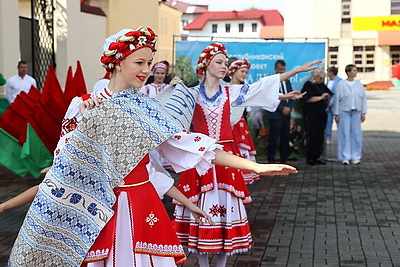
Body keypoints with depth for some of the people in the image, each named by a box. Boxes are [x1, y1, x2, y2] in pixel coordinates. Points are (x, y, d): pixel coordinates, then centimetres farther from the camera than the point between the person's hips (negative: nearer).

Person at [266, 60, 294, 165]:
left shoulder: (287, 82, 18)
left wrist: (289, 108, -1)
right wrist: (282, 109, -14)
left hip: (286, 114, 7)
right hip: (275, 115, -6)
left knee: (285, 138, 8)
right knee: (274, 138, -3)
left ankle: (284, 159, 16)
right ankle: (271, 160, 4)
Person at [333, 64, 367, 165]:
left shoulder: (359, 84, 9)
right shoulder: (341, 84, -1)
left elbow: (364, 98, 10)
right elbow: (337, 99, -1)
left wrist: (363, 113, 5)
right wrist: (336, 114, -4)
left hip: (356, 112, 3)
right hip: (344, 111, -3)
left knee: (356, 133, 3)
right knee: (345, 134, -3)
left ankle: (355, 157, 11)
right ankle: (345, 157, 4)